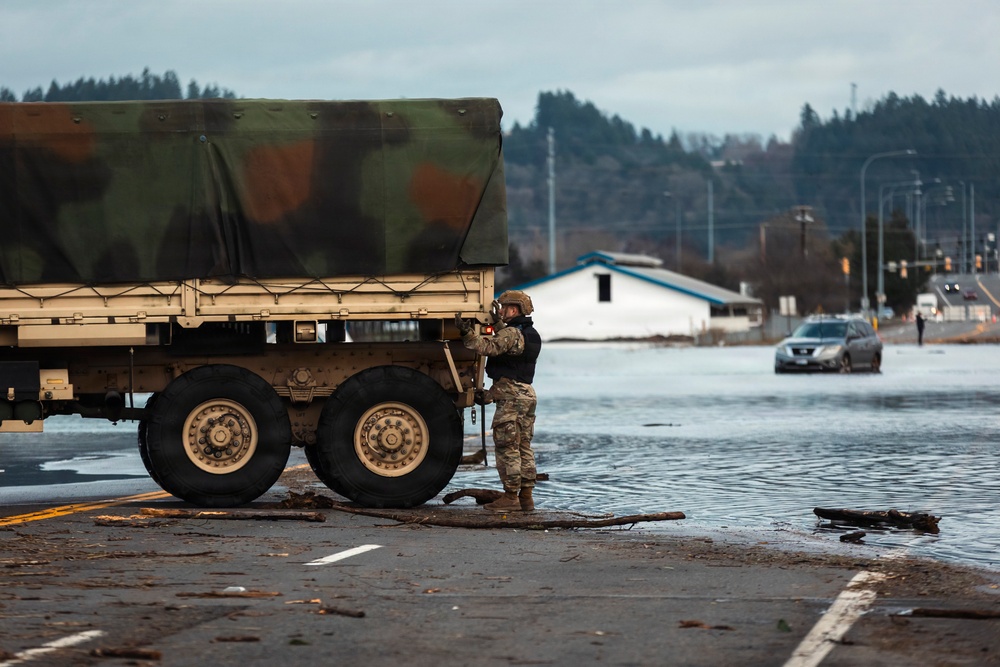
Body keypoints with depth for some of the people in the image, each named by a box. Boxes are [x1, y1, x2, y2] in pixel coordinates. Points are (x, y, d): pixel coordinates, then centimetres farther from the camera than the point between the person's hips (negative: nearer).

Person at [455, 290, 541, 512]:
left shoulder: (511, 334, -13)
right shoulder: (531, 335, 16)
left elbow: (488, 347, -28)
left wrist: (467, 333, -33)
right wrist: (498, 322, 41)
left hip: (510, 394, -9)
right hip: (527, 393, 9)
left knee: (506, 446, -7)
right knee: (523, 447, 11)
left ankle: (510, 496, -8)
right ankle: (526, 495, 12)